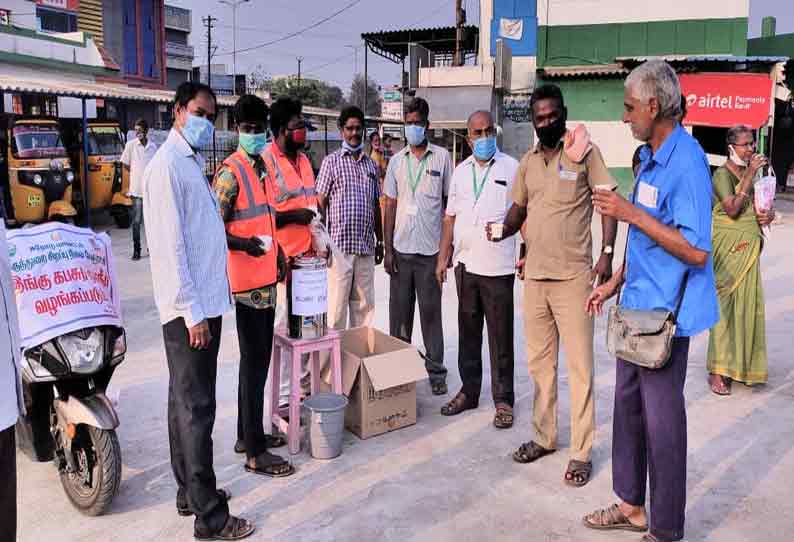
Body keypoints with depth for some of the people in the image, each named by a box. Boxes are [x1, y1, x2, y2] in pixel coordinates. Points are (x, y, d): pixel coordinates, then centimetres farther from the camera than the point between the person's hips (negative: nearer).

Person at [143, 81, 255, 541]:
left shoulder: (193, 161, 16)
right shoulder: (168, 165, -13)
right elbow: (170, 245, -18)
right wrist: (192, 312, -19)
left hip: (206, 301, 9)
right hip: (190, 309, -9)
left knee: (188, 403, 16)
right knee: (197, 408, -3)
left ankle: (191, 490, 29)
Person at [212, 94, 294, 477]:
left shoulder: (262, 168, 13)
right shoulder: (230, 172, -14)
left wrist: (277, 252, 17)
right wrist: (244, 244, -32)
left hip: (266, 278, 9)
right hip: (247, 281, -9)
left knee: (257, 359, 16)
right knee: (255, 363, -3)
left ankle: (247, 434, 30)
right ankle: (255, 452, 6)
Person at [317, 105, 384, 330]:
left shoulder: (371, 164, 14)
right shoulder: (331, 161, 1)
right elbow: (320, 202, -2)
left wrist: (380, 241, 15)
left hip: (366, 246, 5)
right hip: (339, 244, -4)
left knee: (364, 304, 10)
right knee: (337, 303, -1)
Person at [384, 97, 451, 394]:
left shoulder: (442, 157, 1)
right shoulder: (397, 160, 9)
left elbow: (449, 204, 3)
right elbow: (390, 206, 8)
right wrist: (388, 249, 2)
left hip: (431, 249, -2)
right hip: (401, 249, 3)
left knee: (431, 311, 4)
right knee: (399, 311, 8)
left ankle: (436, 370, 15)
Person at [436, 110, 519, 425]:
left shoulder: (511, 168, -2)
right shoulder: (461, 171, 12)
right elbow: (451, 216, 14)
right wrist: (443, 257, 11)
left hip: (498, 267, -5)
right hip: (465, 265, 5)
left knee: (500, 337, 3)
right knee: (468, 333, 14)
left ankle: (503, 399, 15)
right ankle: (469, 391, 27)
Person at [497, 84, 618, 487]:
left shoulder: (585, 152, -4)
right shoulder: (528, 162, 12)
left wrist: (607, 253, -16)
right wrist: (502, 230, 0)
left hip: (573, 277, -5)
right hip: (534, 276, 6)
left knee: (579, 366, 1)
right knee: (539, 363, 14)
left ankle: (581, 452, 11)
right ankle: (544, 437, 28)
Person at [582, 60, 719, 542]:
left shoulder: (686, 162, -19)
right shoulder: (650, 157, 10)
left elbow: (696, 250, -24)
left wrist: (632, 213, -23)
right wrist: (615, 283, 20)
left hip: (665, 312, -9)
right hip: (637, 307, 9)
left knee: (662, 420, 3)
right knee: (629, 406, 17)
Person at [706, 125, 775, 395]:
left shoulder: (750, 173, 15)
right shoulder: (722, 174, -9)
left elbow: (762, 208, 23)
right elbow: (732, 208, -20)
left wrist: (767, 215, 0)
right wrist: (750, 175, -19)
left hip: (749, 248, 8)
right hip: (729, 248, -7)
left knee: (747, 303, 9)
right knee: (725, 305, -7)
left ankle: (739, 363, 21)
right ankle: (718, 372, -3)